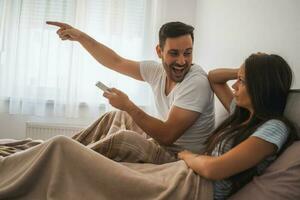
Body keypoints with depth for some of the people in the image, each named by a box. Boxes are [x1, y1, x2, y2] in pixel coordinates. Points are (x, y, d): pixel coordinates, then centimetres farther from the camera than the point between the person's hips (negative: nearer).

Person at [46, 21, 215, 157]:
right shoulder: (158, 71, -3)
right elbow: (117, 62, 9)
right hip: (164, 147, 8)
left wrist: (128, 106, -21)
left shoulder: (196, 83, -26)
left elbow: (167, 136, -29)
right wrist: (81, 36, 7)